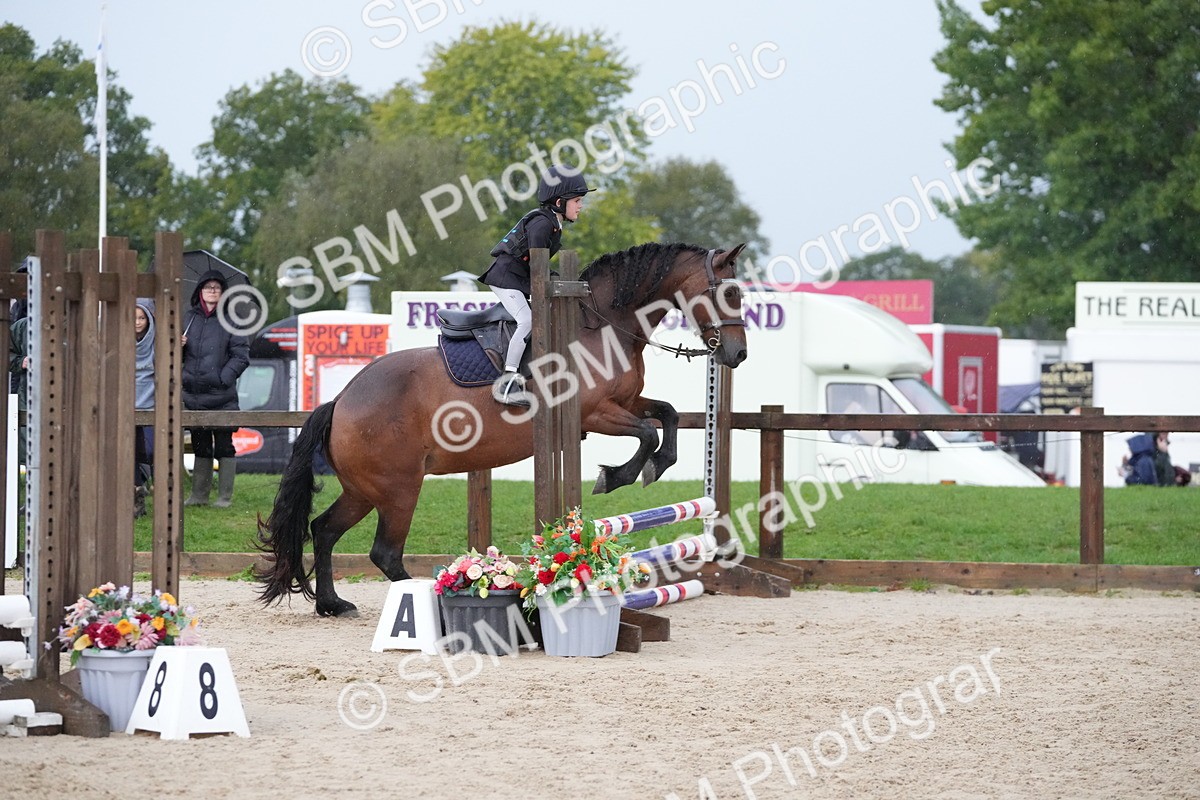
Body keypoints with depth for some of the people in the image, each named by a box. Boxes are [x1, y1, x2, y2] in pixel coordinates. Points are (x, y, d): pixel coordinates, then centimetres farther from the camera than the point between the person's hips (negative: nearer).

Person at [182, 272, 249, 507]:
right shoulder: (189, 318, 11)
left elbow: (241, 356, -3)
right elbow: (179, 356, 18)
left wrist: (224, 377, -13)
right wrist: (178, 345, -5)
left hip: (221, 396, -4)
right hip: (193, 395, 4)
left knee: (224, 447, -1)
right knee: (200, 447, 11)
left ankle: (225, 496, 3)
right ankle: (199, 494, 16)